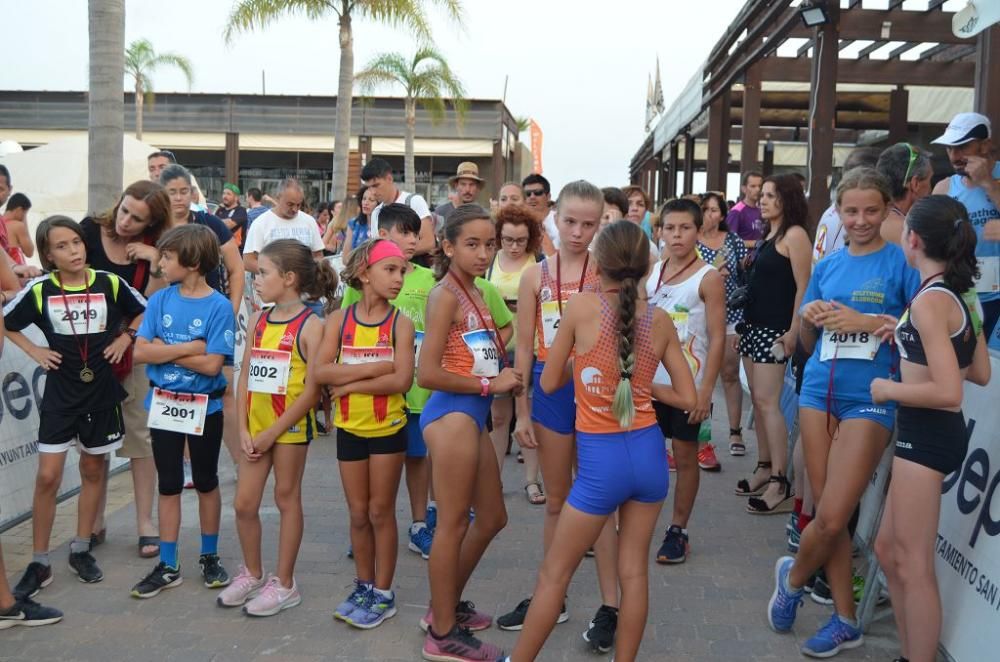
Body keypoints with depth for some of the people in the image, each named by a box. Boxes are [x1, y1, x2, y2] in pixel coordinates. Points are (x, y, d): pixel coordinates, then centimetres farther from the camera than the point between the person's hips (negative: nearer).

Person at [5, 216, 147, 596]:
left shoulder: (109, 284, -5)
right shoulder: (39, 290, -7)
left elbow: (143, 312, 11)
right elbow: (7, 323, 8)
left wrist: (125, 338, -2)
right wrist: (34, 351, -1)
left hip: (101, 392, 1)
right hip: (60, 394, -1)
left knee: (93, 471, 12)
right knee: (47, 477, -4)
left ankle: (81, 550, 27)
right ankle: (39, 563, 8)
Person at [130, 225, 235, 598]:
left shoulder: (219, 307, -14)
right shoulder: (160, 300, -2)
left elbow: (212, 365, -20)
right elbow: (140, 352, -9)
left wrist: (164, 350, -14)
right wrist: (190, 347, -17)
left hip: (205, 408, -3)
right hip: (163, 405, 4)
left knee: (206, 482, 12)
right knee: (169, 485, 11)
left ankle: (210, 557, 28)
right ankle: (168, 567, 20)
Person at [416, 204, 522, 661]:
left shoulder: (474, 293, 13)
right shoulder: (446, 294, -14)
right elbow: (427, 373, -20)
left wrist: (511, 328, 4)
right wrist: (489, 384, -16)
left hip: (472, 415, 10)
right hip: (452, 414, -10)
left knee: (492, 518, 18)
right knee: (454, 523, 0)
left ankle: (446, 607, 34)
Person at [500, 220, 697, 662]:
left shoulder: (582, 306, -11)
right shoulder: (660, 320, -1)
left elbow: (549, 382, -2)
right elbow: (688, 398, 3)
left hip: (602, 460, -4)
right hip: (648, 452, 4)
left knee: (554, 573, 9)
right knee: (634, 570, 15)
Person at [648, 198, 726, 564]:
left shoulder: (708, 278, -8)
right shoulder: (651, 272, 6)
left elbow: (717, 339, -11)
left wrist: (706, 391, -16)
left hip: (688, 384, -4)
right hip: (649, 380, 4)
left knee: (685, 457, 7)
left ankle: (678, 531, 19)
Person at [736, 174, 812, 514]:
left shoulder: (794, 235, -10)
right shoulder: (767, 235, 15)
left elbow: (803, 287, -15)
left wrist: (794, 332, -19)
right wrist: (742, 324, 17)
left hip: (774, 329, -9)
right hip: (753, 324, 9)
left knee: (767, 401, -11)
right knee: (758, 400, 10)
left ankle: (780, 485, -8)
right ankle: (764, 469, 18)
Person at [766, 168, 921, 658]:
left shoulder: (901, 262, -3)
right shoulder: (827, 265, 11)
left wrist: (866, 322, -19)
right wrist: (809, 318, -5)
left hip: (869, 400, -5)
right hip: (819, 392, 5)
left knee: (832, 517, -7)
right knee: (825, 512, 7)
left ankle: (794, 574, 24)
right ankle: (845, 620, 21)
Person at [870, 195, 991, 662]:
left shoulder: (929, 300, -19)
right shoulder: (961, 295, 9)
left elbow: (948, 393, -26)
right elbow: (980, 373, 17)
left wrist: (889, 389, -12)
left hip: (926, 432, -10)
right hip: (934, 431, 10)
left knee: (912, 565, 1)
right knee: (889, 548, 19)